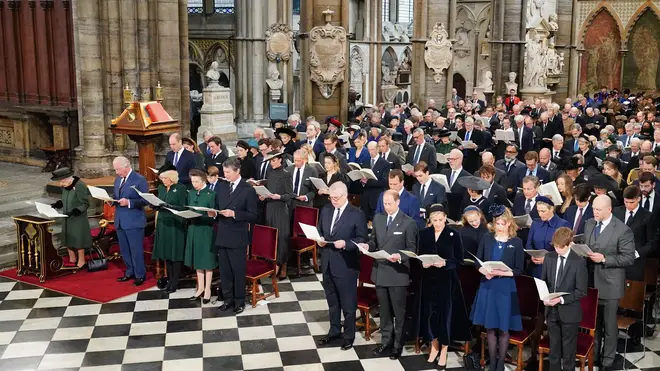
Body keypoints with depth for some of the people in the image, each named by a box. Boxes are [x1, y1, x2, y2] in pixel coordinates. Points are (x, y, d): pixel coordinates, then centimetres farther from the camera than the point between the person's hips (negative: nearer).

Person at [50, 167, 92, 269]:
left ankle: (81, 262, 18)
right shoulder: (65, 186, 0)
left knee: (78, 239, 3)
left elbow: (85, 204, -18)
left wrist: (75, 211, -28)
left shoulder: (80, 185, -22)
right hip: (67, 218, 8)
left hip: (78, 218, -8)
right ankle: (72, 260, 33)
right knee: (68, 238, 16)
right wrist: (58, 204, -4)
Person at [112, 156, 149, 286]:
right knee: (124, 250, 14)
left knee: (136, 250, -1)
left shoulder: (139, 179, -10)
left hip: (134, 221, -7)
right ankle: (130, 272, 27)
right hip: (120, 221, 7)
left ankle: (140, 275, 10)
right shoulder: (118, 179, 13)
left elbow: (145, 200, -14)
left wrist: (129, 202, -23)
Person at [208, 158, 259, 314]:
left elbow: (253, 215, -11)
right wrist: (214, 213, -4)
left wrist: (234, 213, -22)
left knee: (238, 271, 4)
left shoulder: (248, 190, -8)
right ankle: (228, 299, 26)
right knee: (224, 271, 12)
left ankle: (239, 301, 18)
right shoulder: (221, 187, 9)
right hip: (222, 236, 6)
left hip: (238, 238, -5)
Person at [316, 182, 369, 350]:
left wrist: (345, 244, -23)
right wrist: (319, 240, -5)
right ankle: (334, 331, 35)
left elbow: (363, 239, -10)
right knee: (332, 300, 19)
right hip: (327, 263, 6)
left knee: (347, 302, 7)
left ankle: (349, 335, 22)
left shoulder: (356, 214, -11)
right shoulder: (326, 210, 7)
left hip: (346, 265, -6)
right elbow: (319, 230, 16)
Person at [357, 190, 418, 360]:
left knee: (398, 311, 8)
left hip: (398, 272, -5)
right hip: (380, 270, 5)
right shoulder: (377, 218, 6)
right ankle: (386, 342, 30)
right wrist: (368, 246, -9)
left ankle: (397, 345, 22)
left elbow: (412, 249, -7)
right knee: (384, 310, 16)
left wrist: (400, 256, -25)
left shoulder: (408, 222, -10)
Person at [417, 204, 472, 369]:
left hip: (447, 281, -3)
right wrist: (423, 263, -11)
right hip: (428, 280, 3)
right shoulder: (424, 233, 4)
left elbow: (459, 260, -5)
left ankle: (444, 352, 15)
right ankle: (434, 346, 27)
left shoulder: (454, 235, -6)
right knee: (430, 313, 7)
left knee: (445, 314, 2)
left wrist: (445, 263, -21)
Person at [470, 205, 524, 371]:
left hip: (506, 288, -2)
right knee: (490, 327, 9)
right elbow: (477, 262, 6)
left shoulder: (516, 242, -4)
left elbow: (518, 270, -4)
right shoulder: (487, 239, 3)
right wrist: (485, 271, -14)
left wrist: (501, 273, -19)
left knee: (504, 328, 5)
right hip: (487, 287, 2)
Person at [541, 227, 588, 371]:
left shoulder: (579, 262, -13)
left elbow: (581, 291, -13)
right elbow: (543, 282, 9)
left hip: (569, 312, -4)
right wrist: (544, 297, -10)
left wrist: (562, 299, -23)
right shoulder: (549, 258, 0)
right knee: (554, 347, 17)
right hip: (552, 310, 4)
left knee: (568, 349, 10)